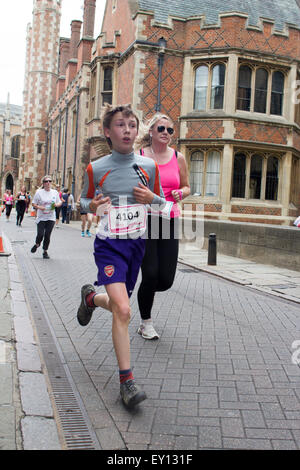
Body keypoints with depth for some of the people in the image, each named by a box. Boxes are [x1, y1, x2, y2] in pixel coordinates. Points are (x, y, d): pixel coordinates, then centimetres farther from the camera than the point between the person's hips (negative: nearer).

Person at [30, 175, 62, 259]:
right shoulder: (39, 192, -2)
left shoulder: (55, 192, 6)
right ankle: (37, 244, 25)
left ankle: (45, 251, 15)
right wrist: (39, 207, -17)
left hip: (51, 218, 2)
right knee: (40, 234, -8)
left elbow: (60, 202, 15)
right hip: (41, 217, -2)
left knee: (47, 235, 0)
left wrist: (56, 205, -7)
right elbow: (33, 204, 2)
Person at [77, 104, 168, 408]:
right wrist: (92, 206, -14)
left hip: (136, 244, 4)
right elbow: (84, 200, 10)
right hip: (109, 245, -4)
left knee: (119, 305, 17)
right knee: (122, 310, -18)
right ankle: (126, 380, -4)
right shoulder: (96, 169, -5)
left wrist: (151, 198, -12)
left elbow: (162, 202, 11)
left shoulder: (149, 166, 0)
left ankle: (90, 297, 53)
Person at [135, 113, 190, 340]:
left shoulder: (178, 158, 7)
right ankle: (146, 323, 17)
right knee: (150, 274, -7)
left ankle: (145, 292, 36)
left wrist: (181, 194, -4)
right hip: (144, 219, -3)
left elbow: (186, 187, 18)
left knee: (166, 280, -1)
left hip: (169, 221, 3)